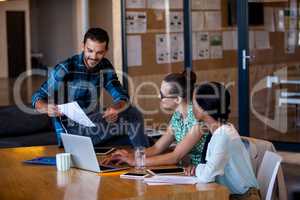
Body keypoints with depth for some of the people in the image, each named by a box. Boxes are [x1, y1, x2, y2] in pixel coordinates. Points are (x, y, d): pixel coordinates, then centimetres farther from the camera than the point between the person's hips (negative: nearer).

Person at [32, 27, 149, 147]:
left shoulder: (105, 67, 1)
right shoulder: (64, 69, -16)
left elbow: (122, 98, -4)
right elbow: (38, 99, -13)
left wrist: (115, 108, -28)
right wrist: (47, 108, -37)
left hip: (93, 123, 6)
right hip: (70, 130, -6)